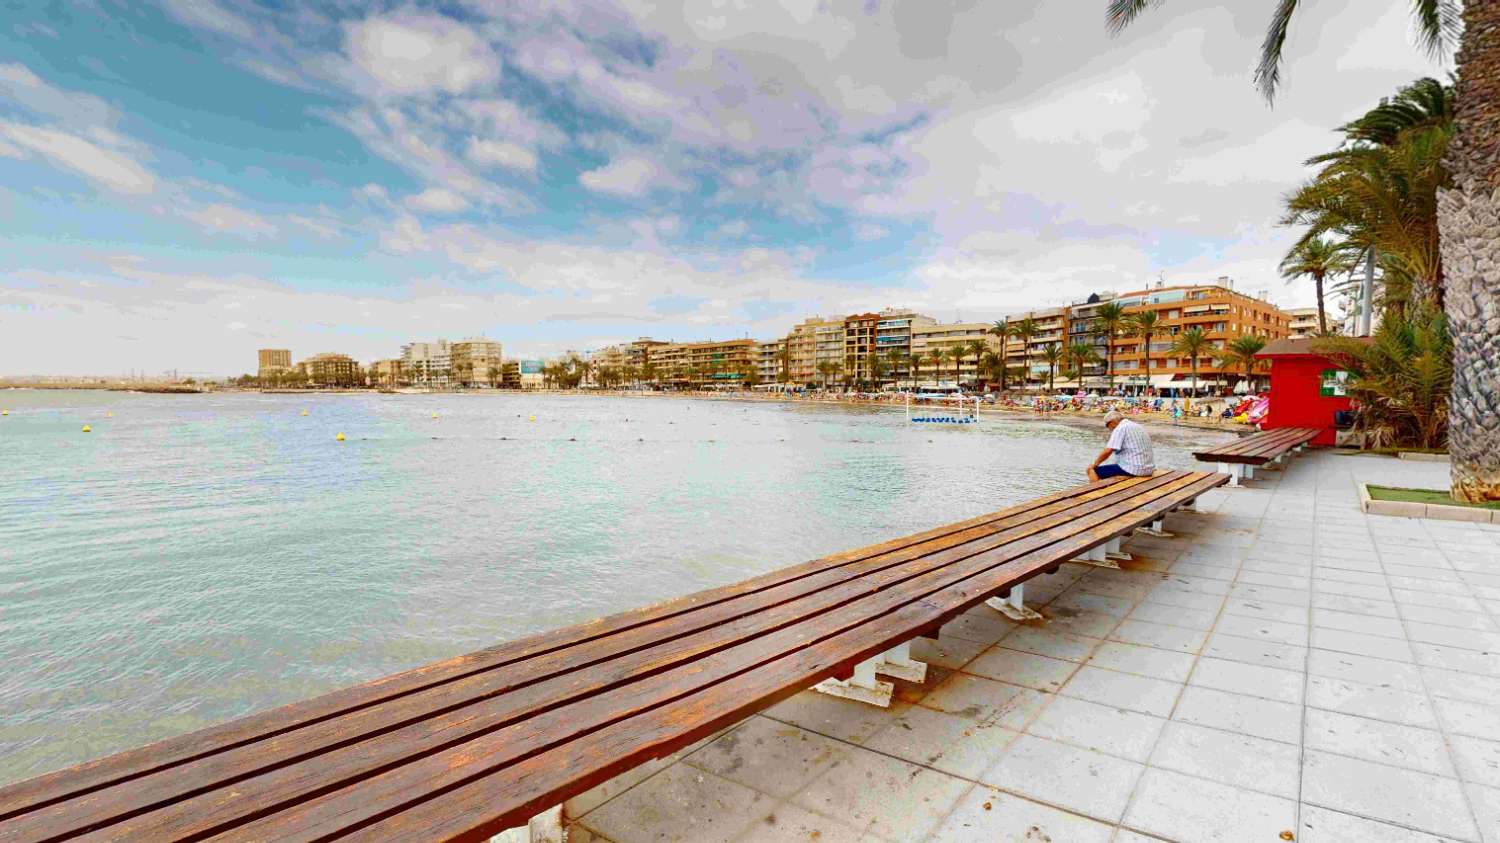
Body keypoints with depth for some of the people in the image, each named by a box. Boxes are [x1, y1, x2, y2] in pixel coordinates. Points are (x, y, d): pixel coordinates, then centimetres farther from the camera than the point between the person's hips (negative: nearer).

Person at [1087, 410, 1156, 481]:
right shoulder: (1138, 426, 18)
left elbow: (1107, 452, -17)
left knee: (1093, 471, -3)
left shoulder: (1120, 428, -10)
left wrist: (1094, 464, -4)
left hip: (1133, 470, -10)